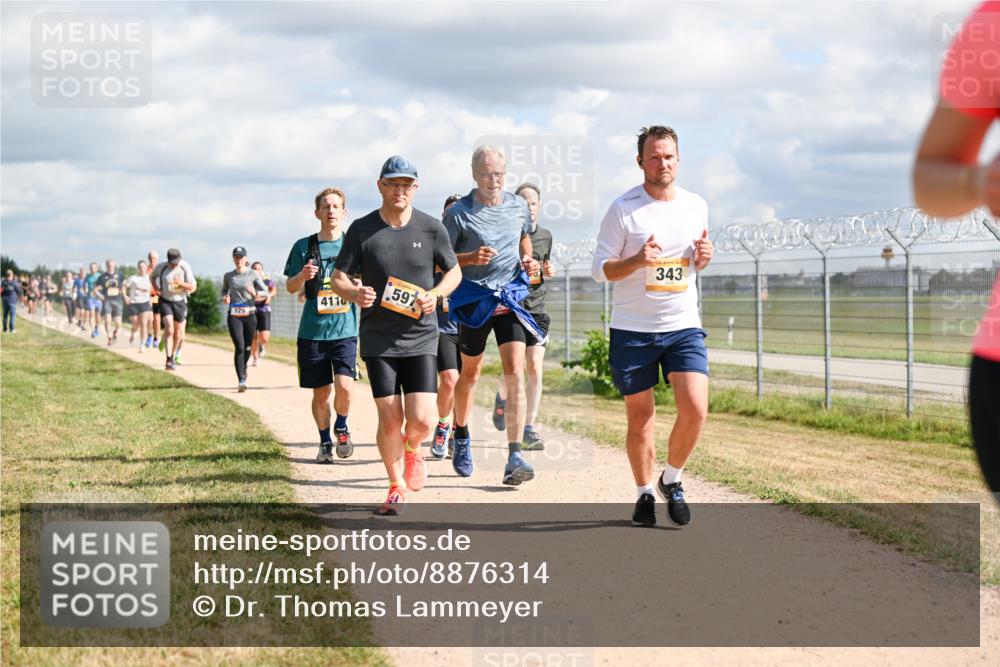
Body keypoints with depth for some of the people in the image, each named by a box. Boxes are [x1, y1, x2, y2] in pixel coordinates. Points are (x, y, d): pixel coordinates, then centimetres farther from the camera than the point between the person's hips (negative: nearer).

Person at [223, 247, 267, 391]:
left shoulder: (253, 274, 2)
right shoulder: (228, 276, 8)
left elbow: (265, 291, 0)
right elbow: (224, 290, 25)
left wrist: (256, 294, -21)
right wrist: (225, 297, 2)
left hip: (250, 314, 0)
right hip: (234, 315, 0)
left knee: (247, 347, 11)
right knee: (239, 347, -14)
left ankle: (243, 369, 42)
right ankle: (241, 380, -17)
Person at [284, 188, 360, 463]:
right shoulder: (303, 247, 5)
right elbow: (291, 287, 9)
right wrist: (302, 275, -13)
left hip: (345, 329, -1)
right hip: (312, 331, 1)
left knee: (344, 385, -15)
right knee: (321, 392, 5)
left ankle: (341, 428, 13)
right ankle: (325, 442, 25)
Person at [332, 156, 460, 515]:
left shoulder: (431, 228, 1)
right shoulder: (362, 229, -1)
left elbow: (454, 271, 11)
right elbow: (339, 276, 2)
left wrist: (436, 293, -9)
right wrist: (354, 293, -21)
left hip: (421, 337, 0)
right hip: (378, 339, 0)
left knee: (421, 421, -10)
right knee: (390, 420, -2)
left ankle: (412, 451, 27)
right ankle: (396, 487, 21)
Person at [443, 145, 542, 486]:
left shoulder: (518, 207, 6)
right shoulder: (458, 213, -6)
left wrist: (528, 260, 6)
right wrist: (472, 258, -21)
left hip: (510, 297, 2)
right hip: (474, 299, -2)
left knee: (515, 372, -13)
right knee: (470, 373, 13)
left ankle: (514, 457, -18)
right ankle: (461, 437, 39)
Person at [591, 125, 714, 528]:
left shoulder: (696, 206, 8)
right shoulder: (623, 208, -5)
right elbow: (600, 268, -4)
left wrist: (703, 259, -2)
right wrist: (637, 260, -22)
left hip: (684, 327, 3)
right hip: (632, 329, -2)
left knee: (695, 409, -11)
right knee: (640, 417, 4)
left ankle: (672, 480, 13)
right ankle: (644, 493, 23)